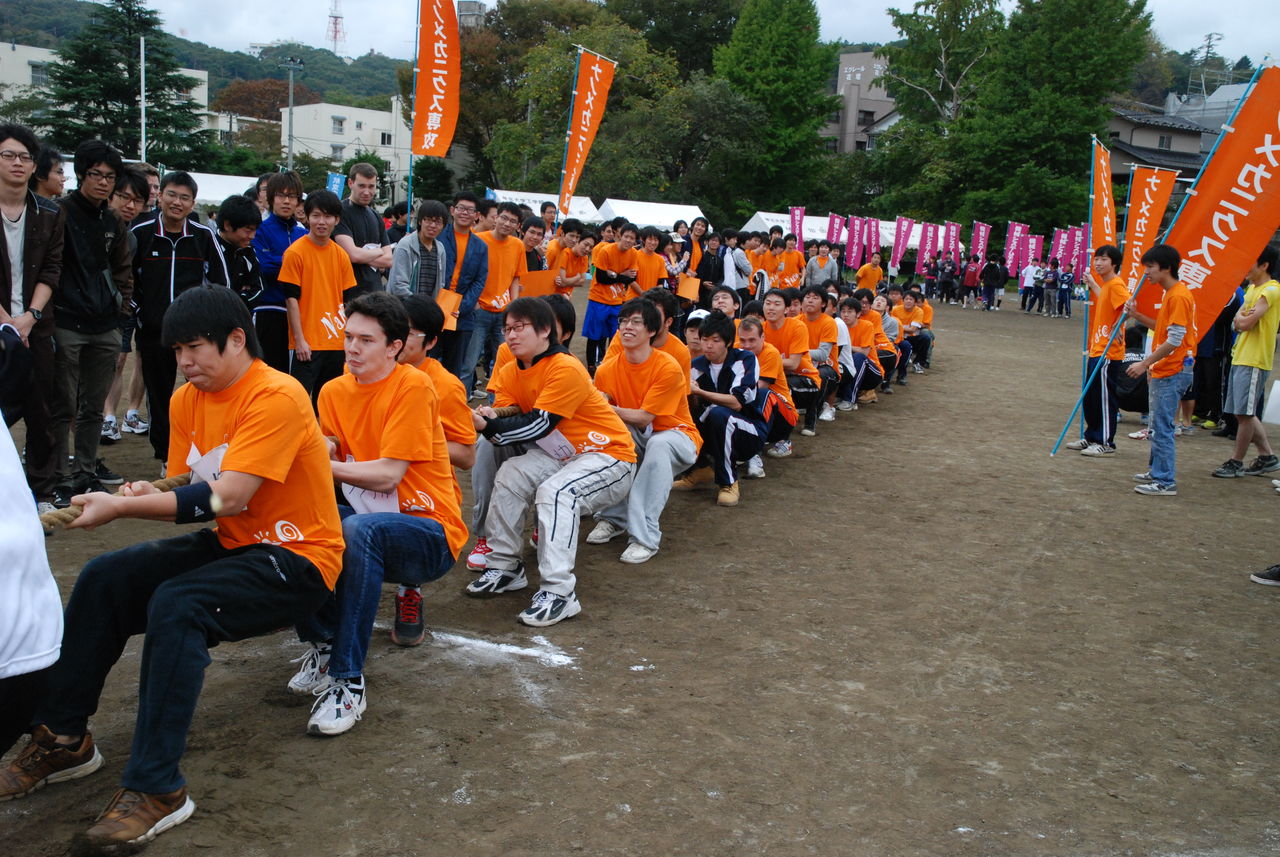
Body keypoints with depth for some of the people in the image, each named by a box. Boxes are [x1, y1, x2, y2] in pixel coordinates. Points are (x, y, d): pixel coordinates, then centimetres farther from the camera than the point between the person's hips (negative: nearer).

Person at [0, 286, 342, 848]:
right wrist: (148, 496, -15)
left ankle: (156, 790, -22)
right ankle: (63, 738, 8)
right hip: (230, 546, 9)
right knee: (102, 579, -5)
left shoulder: (276, 397, -20)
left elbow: (226, 499, -26)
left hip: (296, 558, -8)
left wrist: (121, 507, -22)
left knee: (176, 604, -30)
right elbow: (189, 492, 8)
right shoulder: (188, 400, 6)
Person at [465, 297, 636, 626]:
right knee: (509, 475, -10)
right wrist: (487, 419, -29)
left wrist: (489, 426, -33)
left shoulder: (566, 369, -22)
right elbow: (506, 419, -7)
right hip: (562, 454, 8)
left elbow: (538, 425, -26)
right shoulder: (511, 372, 3)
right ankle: (504, 567, 3)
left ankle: (559, 592, -29)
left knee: (555, 491, -30)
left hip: (609, 454, -8)